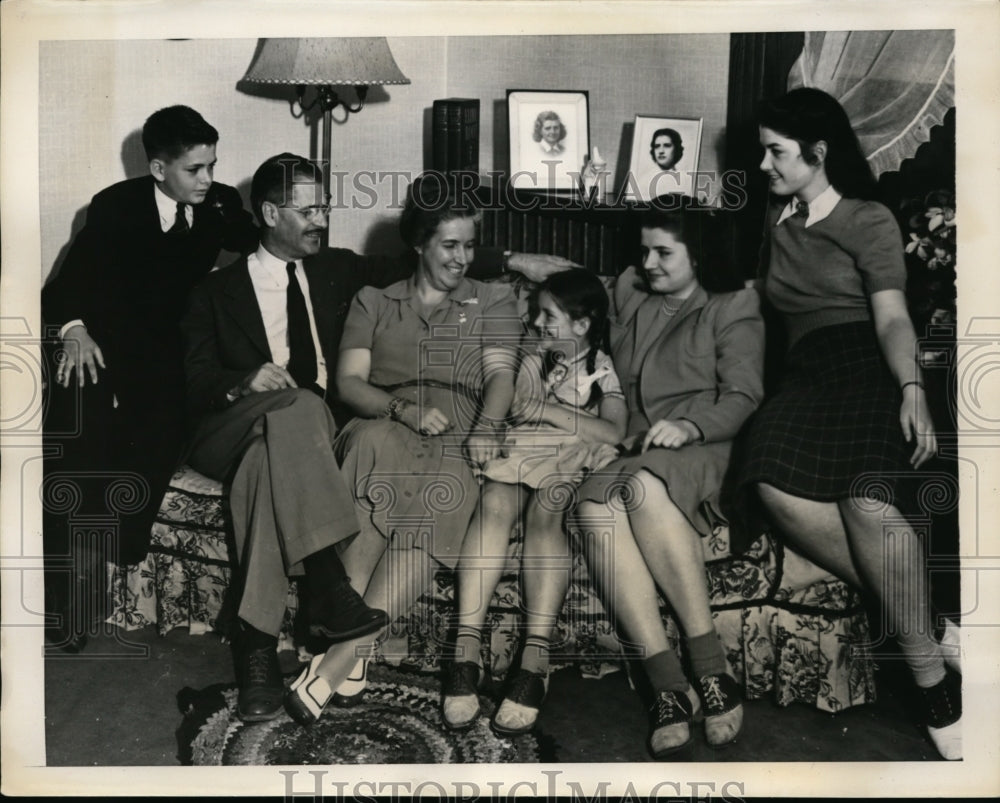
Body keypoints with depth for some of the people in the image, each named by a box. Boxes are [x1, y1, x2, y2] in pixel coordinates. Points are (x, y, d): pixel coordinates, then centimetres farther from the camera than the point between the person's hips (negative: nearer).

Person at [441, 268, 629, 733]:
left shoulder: (603, 371, 11)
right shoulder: (532, 361, 24)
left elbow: (613, 433, -8)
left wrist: (544, 408, -8)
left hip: (570, 468, -2)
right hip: (516, 457, 2)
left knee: (544, 510, -36)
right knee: (495, 501, -33)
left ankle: (535, 658, -44)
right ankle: (465, 652, -41)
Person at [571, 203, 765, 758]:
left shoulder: (733, 306, 11)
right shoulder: (629, 292, 25)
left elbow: (742, 396, -1)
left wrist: (689, 426, -18)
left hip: (703, 448, -3)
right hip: (635, 454, 4)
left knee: (644, 486, -40)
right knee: (594, 506, -33)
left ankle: (710, 665, -34)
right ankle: (668, 684, -39)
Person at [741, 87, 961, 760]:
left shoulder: (869, 220, 8)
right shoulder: (778, 222, 26)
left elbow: (892, 317, -4)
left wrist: (912, 389, -22)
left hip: (870, 368, -4)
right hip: (807, 374, 4)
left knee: (870, 500, -32)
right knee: (777, 484, -29)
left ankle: (933, 678, -20)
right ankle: (922, 618, -19)